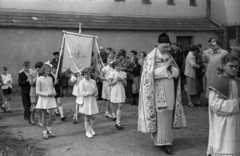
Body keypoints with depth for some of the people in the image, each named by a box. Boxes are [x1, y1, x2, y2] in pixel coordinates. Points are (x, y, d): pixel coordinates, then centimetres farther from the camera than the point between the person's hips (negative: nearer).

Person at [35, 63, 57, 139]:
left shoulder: (50, 78, 7)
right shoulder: (39, 79, -7)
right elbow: (37, 92, -9)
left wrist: (54, 93, -3)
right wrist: (47, 94, -19)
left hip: (51, 98, 4)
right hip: (43, 98, -4)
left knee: (52, 114, 0)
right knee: (44, 116, 4)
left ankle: (49, 129, 20)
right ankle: (45, 132, 15)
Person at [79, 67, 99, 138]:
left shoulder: (93, 81, 7)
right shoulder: (82, 82, -6)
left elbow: (96, 92, 9)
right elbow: (82, 93, -13)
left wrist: (94, 94, -13)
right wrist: (91, 93, -17)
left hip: (93, 101, 4)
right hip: (86, 101, -4)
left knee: (92, 116, 9)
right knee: (87, 117, 2)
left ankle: (91, 129, 27)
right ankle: (87, 132, 12)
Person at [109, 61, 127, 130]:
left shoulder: (123, 73, 8)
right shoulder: (112, 73, -3)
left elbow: (125, 84, 7)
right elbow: (109, 83, -6)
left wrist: (121, 80, -10)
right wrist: (116, 81, -16)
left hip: (121, 91, 4)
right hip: (115, 91, -4)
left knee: (120, 106, 1)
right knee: (119, 106, -7)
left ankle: (118, 122, 7)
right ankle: (118, 122, 1)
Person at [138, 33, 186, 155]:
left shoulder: (169, 56, 12)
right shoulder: (151, 57, -6)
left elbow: (177, 72, 10)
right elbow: (151, 73, -15)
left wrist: (170, 67, -11)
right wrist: (165, 67, -16)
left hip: (169, 91, 6)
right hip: (158, 91, -5)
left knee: (168, 116, 6)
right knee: (161, 116, -5)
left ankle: (166, 140, 14)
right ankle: (161, 140, 0)